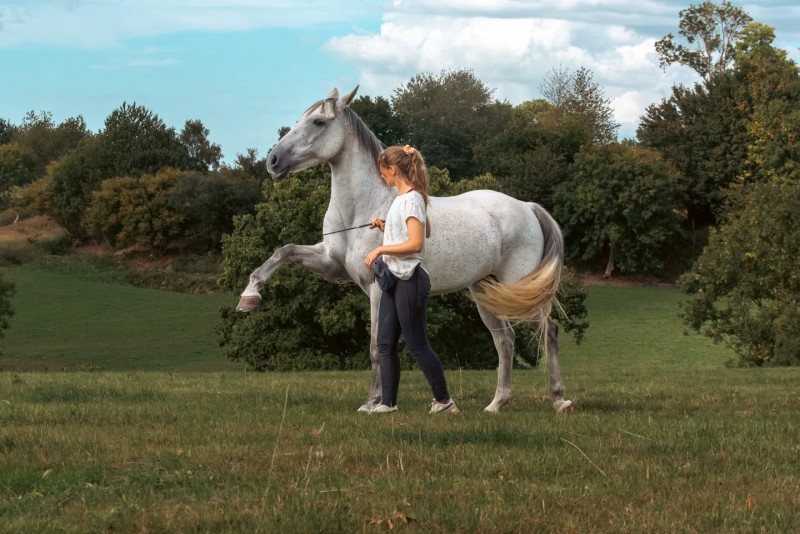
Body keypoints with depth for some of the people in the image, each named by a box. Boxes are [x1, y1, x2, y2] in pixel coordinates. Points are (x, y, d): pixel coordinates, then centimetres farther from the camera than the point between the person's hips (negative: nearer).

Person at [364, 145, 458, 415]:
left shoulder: (411, 199, -17)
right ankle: (388, 402, 9)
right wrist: (386, 227, 17)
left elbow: (416, 243, -25)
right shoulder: (402, 198, 12)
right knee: (386, 343, 7)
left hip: (410, 279, -10)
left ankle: (443, 400, 7)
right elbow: (426, 229, 25)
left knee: (417, 345, -3)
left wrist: (380, 249, -20)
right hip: (394, 279, 10)